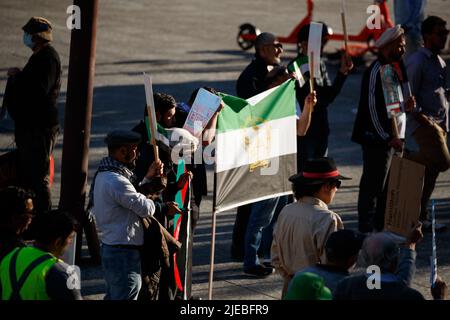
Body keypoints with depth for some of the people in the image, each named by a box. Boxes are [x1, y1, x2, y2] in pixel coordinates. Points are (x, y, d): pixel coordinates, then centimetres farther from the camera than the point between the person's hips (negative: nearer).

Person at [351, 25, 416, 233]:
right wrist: (388, 138, -20)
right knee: (373, 187, -5)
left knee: (388, 188, 14)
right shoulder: (376, 71, -15)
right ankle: (366, 231, -1)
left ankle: (382, 229, 22)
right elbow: (372, 108, -19)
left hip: (393, 139, 9)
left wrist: (405, 106, 2)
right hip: (378, 140, -9)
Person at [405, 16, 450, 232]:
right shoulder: (417, 61, -10)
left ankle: (421, 216, 13)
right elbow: (409, 97, -13)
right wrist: (423, 119, -20)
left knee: (431, 171, 7)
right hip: (424, 123, -9)